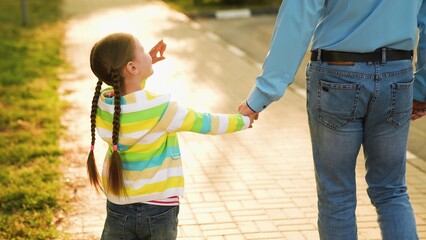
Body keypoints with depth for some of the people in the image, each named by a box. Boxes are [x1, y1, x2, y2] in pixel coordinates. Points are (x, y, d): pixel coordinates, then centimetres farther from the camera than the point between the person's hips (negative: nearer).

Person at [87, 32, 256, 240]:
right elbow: (204, 123, -8)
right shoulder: (159, 109, -23)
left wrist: (147, 64, 12)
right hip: (158, 207, -3)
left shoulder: (102, 103, -8)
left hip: (118, 205, 4)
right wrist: (243, 121, 7)